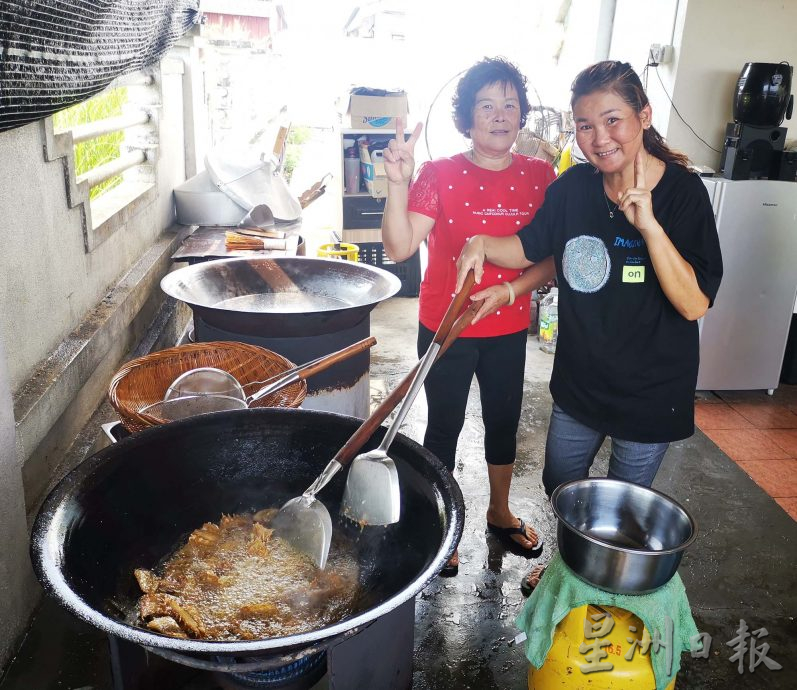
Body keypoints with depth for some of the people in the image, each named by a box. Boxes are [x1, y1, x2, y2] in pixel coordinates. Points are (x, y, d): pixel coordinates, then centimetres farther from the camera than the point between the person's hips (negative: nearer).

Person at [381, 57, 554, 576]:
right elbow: (400, 247, -22)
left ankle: (500, 512, 43)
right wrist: (398, 182, -33)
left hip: (509, 329, 4)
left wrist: (511, 289, -16)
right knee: (445, 426, 10)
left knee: (504, 421, 18)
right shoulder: (440, 174, -11)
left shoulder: (540, 176, -1)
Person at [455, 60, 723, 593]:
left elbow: (694, 304, -24)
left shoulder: (682, 192, -19)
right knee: (561, 485, 23)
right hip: (580, 378, 5)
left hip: (651, 390, -4)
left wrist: (648, 223, -33)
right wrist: (482, 244, -13)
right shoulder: (575, 186, -7)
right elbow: (531, 250, 7)